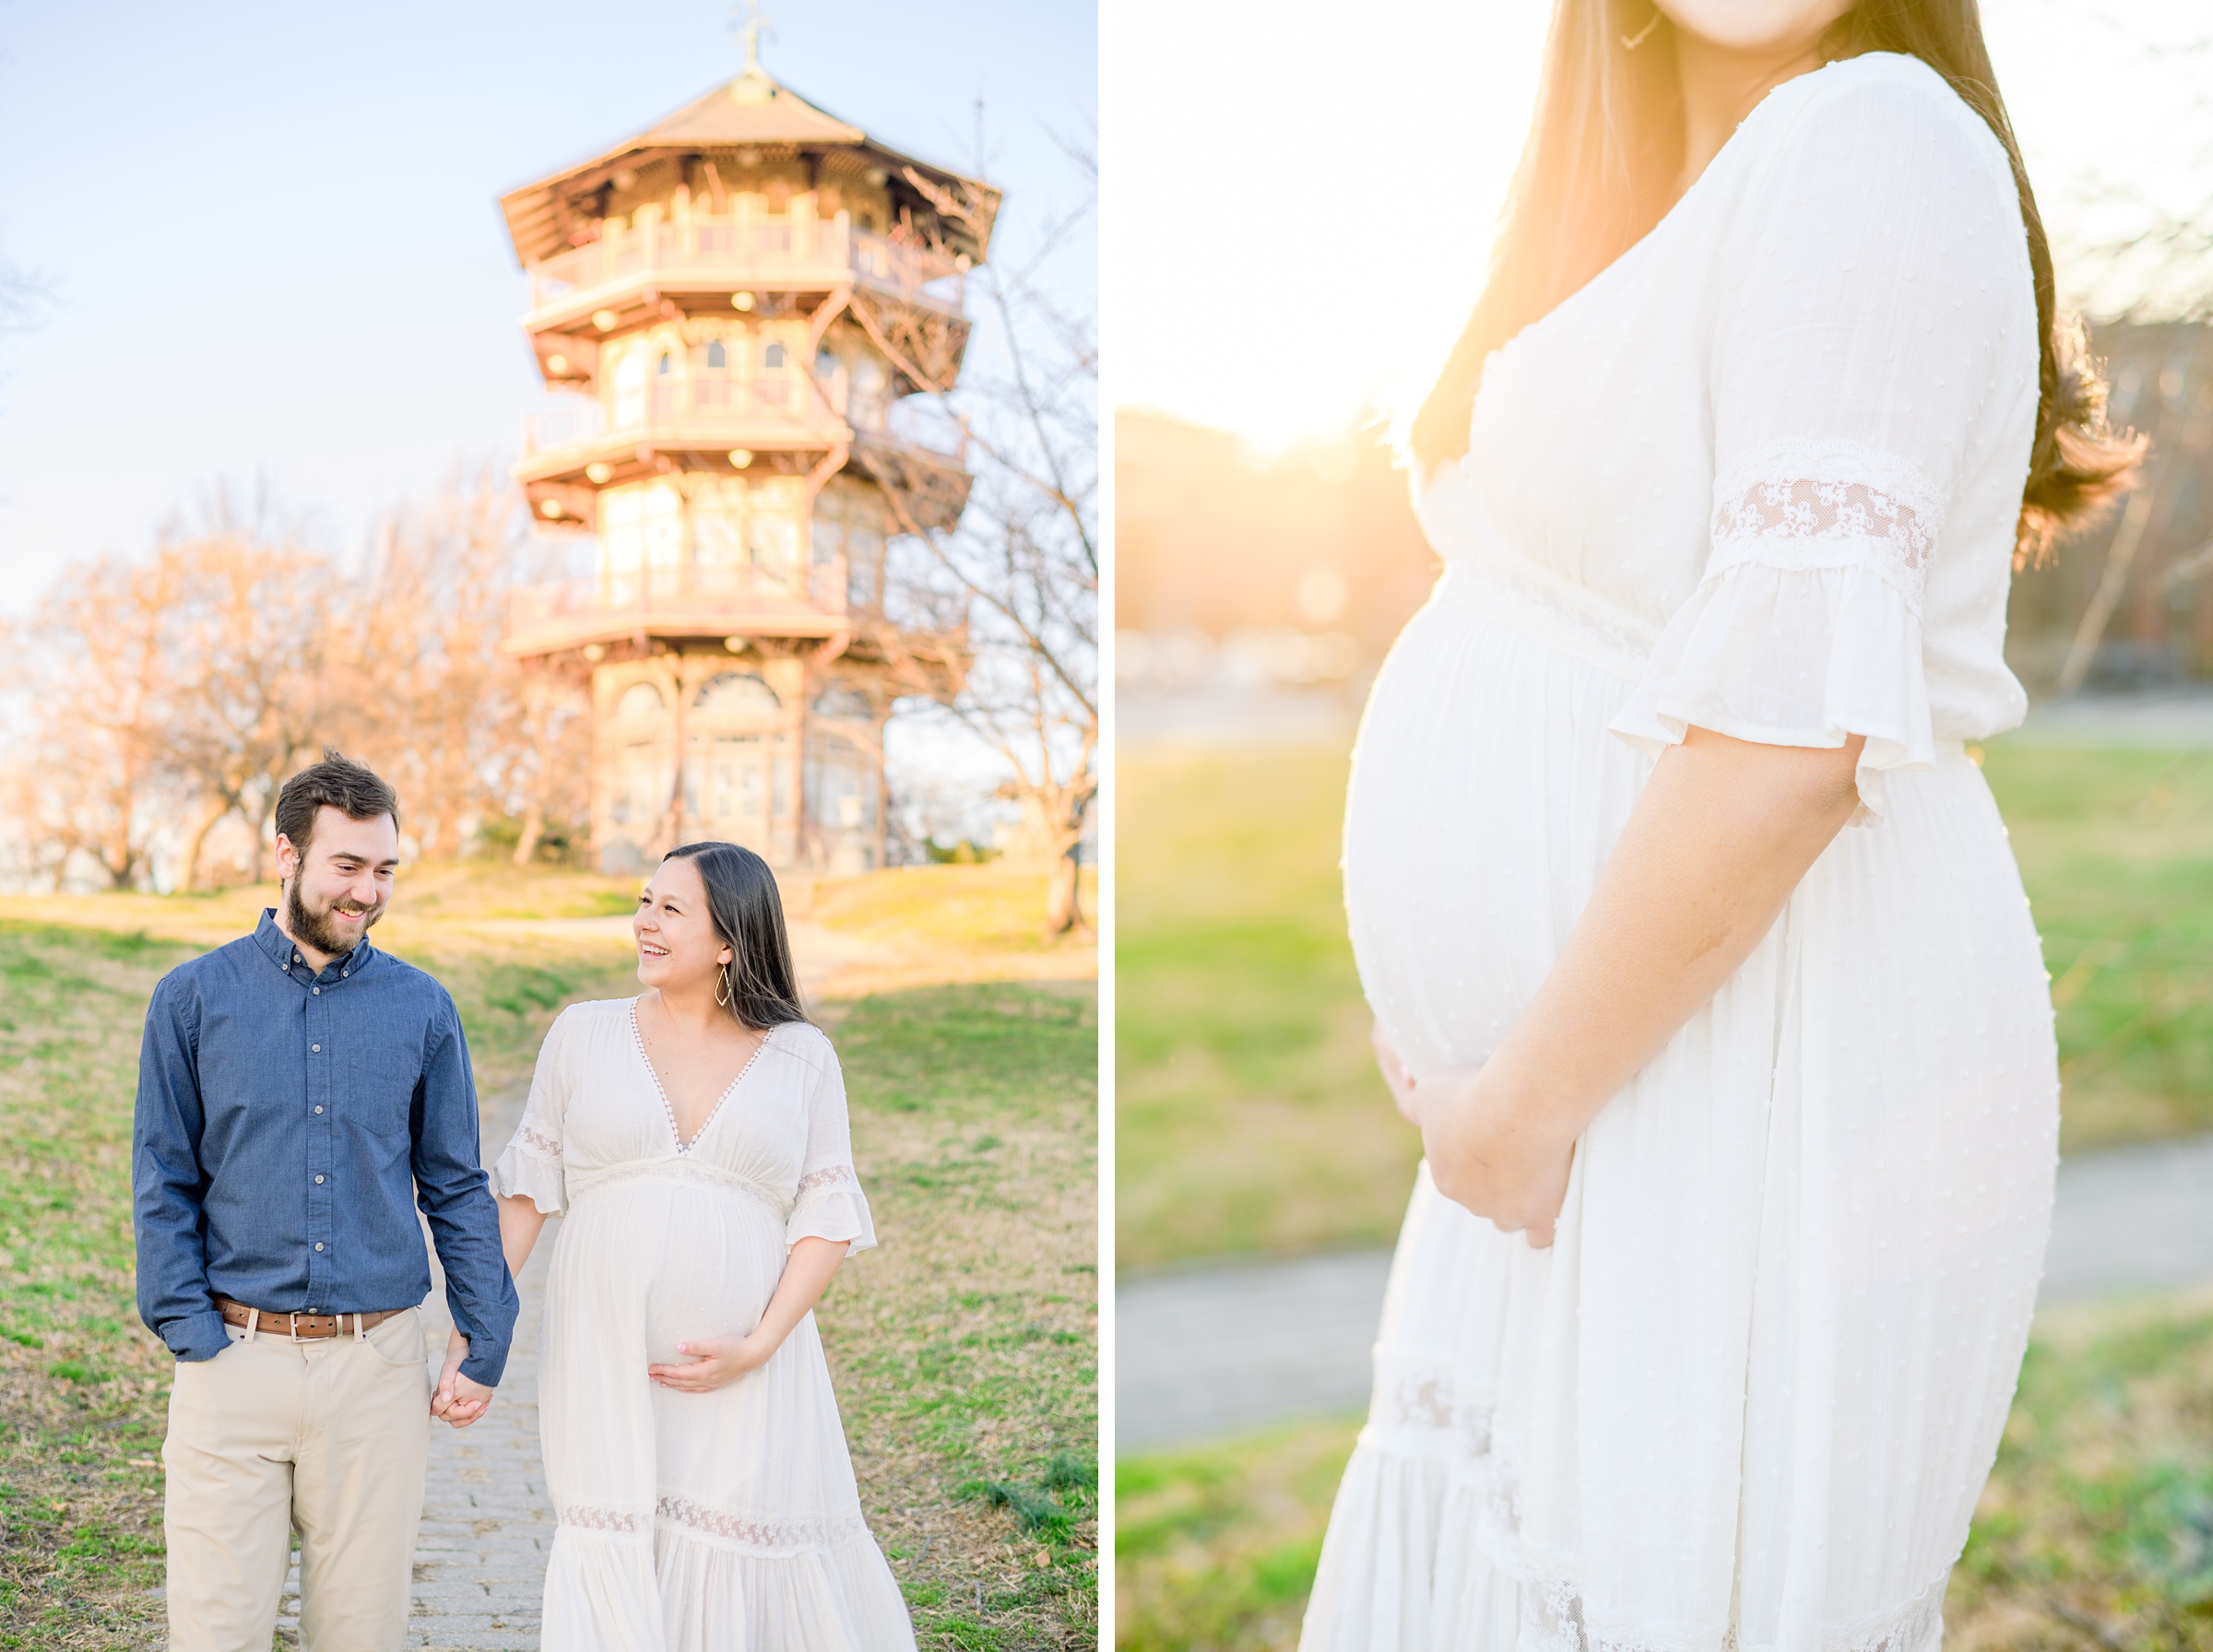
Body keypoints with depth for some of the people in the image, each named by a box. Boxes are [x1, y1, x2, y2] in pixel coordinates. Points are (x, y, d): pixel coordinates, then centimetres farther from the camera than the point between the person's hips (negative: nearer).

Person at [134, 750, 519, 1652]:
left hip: (378, 1370, 1)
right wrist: (195, 1333, -6)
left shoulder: (421, 1009, 5)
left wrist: (485, 1340, 3)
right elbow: (163, 1184, 2)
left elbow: (458, 1188, 8)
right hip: (236, 1358, -1)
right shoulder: (194, 998, 2)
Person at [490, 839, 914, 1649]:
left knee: (756, 1566, 0)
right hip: (606, 1362, 1)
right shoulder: (584, 1032, 7)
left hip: (748, 1372, -1)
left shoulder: (800, 1055, 4)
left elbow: (827, 1215, 1)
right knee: (613, 1559, 1)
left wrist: (759, 1346, -10)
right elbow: (530, 1187, 9)